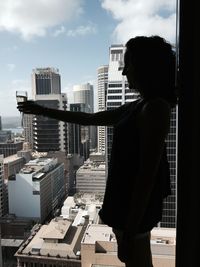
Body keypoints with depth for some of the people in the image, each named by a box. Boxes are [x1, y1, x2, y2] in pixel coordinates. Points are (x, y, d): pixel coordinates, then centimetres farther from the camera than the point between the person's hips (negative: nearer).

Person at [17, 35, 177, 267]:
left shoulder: (155, 108, -19)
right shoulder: (138, 106, 9)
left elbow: (147, 175, -24)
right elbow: (90, 119, 15)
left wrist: (130, 231, -21)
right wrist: (42, 110, 18)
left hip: (136, 208, -9)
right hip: (127, 201, 9)